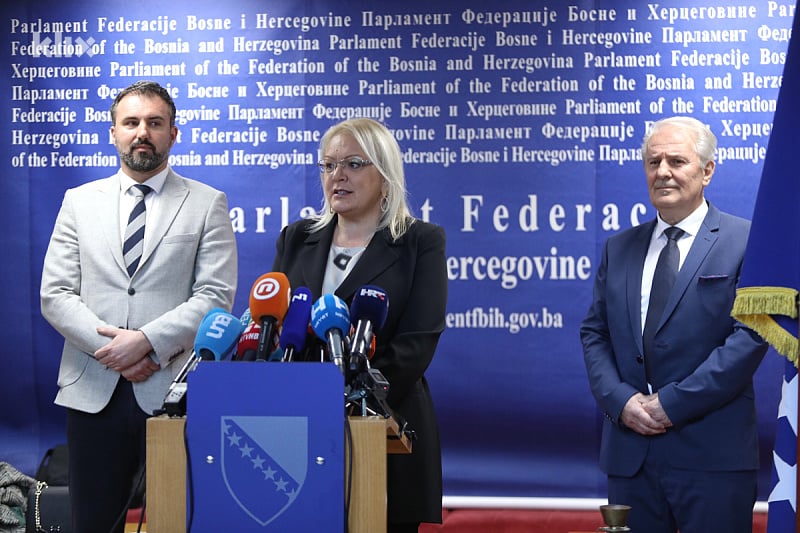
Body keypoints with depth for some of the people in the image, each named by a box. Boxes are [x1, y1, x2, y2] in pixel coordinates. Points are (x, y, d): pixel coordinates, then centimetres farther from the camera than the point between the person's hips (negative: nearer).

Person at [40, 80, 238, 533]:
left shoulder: (208, 203, 6)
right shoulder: (79, 201, 12)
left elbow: (216, 295, -4)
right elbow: (55, 295, 5)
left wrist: (147, 341, -16)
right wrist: (111, 346, -10)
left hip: (174, 390, -2)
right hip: (93, 390, 2)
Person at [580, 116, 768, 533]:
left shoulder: (745, 242, -2)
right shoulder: (618, 248, 15)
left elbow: (751, 334, -10)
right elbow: (594, 331, 13)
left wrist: (673, 403, -13)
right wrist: (619, 400, -5)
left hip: (711, 452, -4)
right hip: (629, 451, 4)